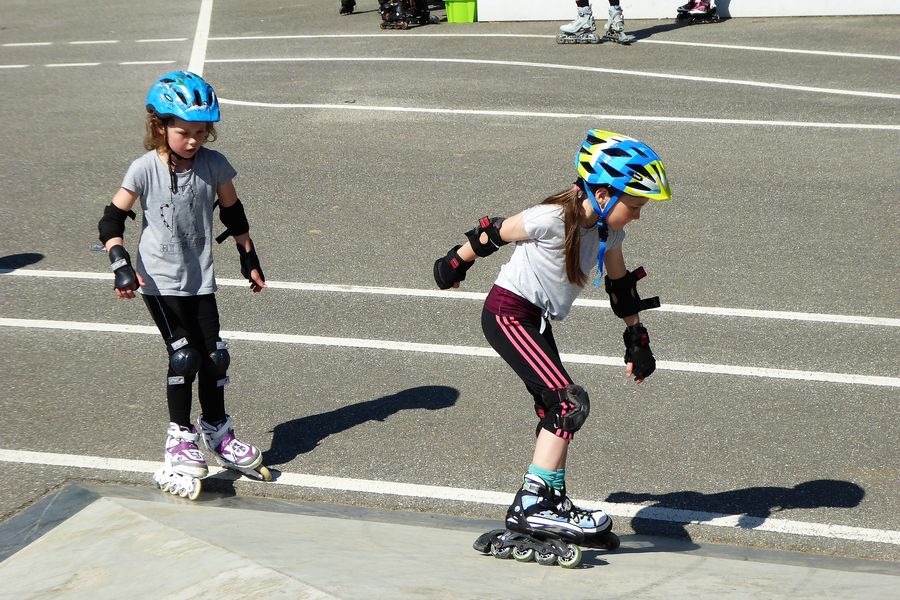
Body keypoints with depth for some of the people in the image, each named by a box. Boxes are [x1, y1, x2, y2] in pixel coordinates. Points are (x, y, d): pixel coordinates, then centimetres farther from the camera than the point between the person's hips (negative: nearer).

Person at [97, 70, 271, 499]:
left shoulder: (214, 165, -5)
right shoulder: (146, 169, -13)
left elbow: (232, 214, 10)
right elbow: (112, 219, -7)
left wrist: (249, 260, 13)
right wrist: (122, 266, -18)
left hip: (200, 280, 3)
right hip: (159, 282, -3)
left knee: (214, 354, 6)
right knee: (184, 355, -8)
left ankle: (216, 431, 24)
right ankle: (180, 439, 6)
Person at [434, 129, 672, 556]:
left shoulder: (608, 231, 1)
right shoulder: (553, 219, -24)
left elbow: (621, 285, 15)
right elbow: (493, 235, -11)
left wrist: (637, 341, 16)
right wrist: (454, 264, 5)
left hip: (536, 323, 9)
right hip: (507, 313, -9)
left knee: (556, 412, 9)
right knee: (570, 402, -18)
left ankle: (553, 505, 20)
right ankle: (530, 505, -18)